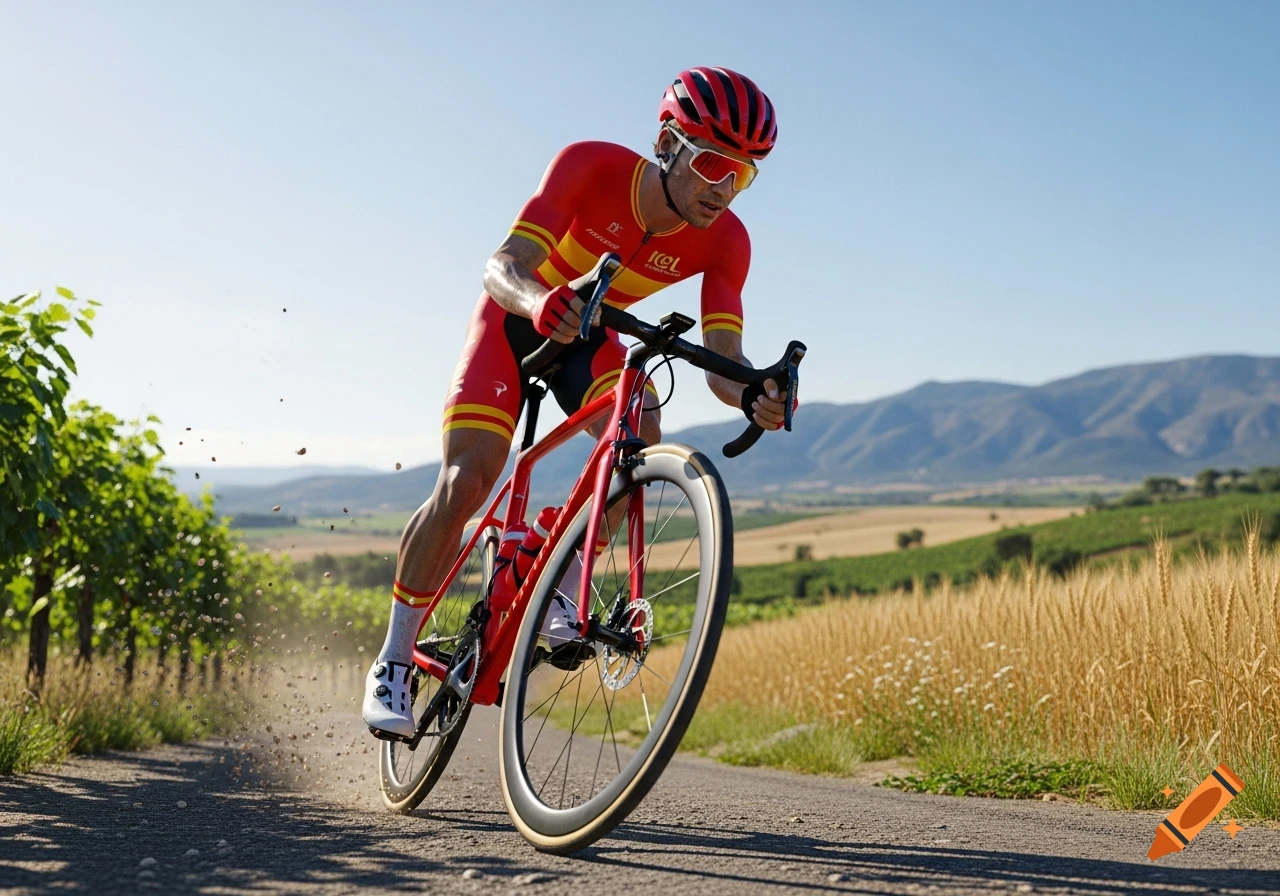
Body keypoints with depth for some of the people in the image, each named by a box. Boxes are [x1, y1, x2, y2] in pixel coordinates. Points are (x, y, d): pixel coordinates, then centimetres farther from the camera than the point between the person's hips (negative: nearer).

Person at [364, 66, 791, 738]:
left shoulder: (724, 241, -21)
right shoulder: (591, 167, -31)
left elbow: (721, 362, -27)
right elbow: (500, 268, -37)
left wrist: (753, 396, -50)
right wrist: (539, 301, -60)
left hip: (590, 338, 3)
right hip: (515, 322, -3)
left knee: (642, 443, -28)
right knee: (463, 484, -17)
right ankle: (393, 662, -1)